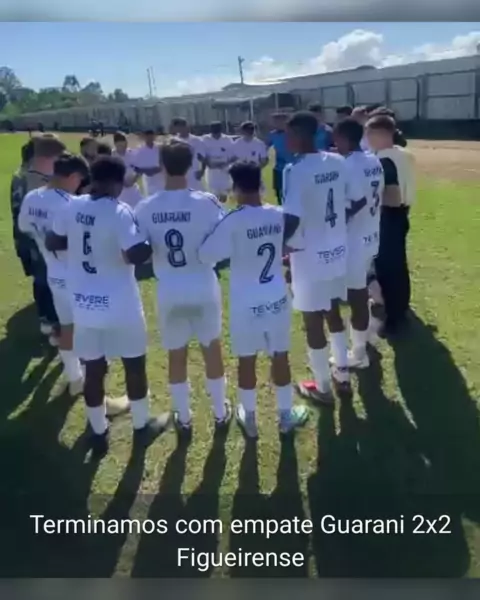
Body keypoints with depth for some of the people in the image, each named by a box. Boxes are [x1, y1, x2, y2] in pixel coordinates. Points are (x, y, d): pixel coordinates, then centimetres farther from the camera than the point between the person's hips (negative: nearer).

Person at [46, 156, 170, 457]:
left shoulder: (72, 207, -1)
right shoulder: (120, 212, -19)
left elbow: (52, 243, 9)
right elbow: (136, 255, -28)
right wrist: (152, 244, -9)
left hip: (84, 303, 5)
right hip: (120, 305, -5)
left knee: (94, 369, 16)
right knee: (135, 365, 15)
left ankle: (99, 433, 32)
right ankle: (142, 426, 33)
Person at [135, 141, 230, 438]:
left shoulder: (146, 208, -9)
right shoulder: (206, 201, -16)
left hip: (169, 291, 1)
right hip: (204, 287, -1)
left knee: (177, 355, 16)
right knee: (212, 348, 18)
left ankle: (183, 418, 30)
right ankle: (221, 411, 33)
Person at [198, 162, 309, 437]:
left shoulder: (233, 221, -20)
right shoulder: (280, 215, -6)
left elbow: (206, 255, -16)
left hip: (246, 303, -3)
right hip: (277, 298, 3)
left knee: (247, 361, 13)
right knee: (281, 357, 16)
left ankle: (249, 417, 29)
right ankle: (286, 414, 32)